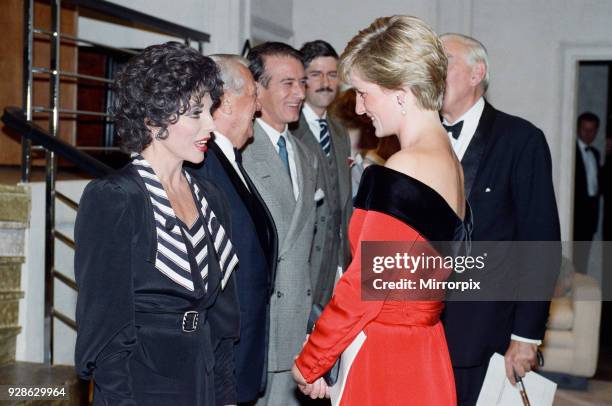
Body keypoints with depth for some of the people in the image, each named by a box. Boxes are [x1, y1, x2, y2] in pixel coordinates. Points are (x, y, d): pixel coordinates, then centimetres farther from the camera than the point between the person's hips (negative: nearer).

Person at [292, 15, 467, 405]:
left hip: (383, 369, -9)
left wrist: (309, 364, -6)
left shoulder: (400, 174, -20)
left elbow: (362, 289, -18)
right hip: (426, 360, 9)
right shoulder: (451, 162, 8)